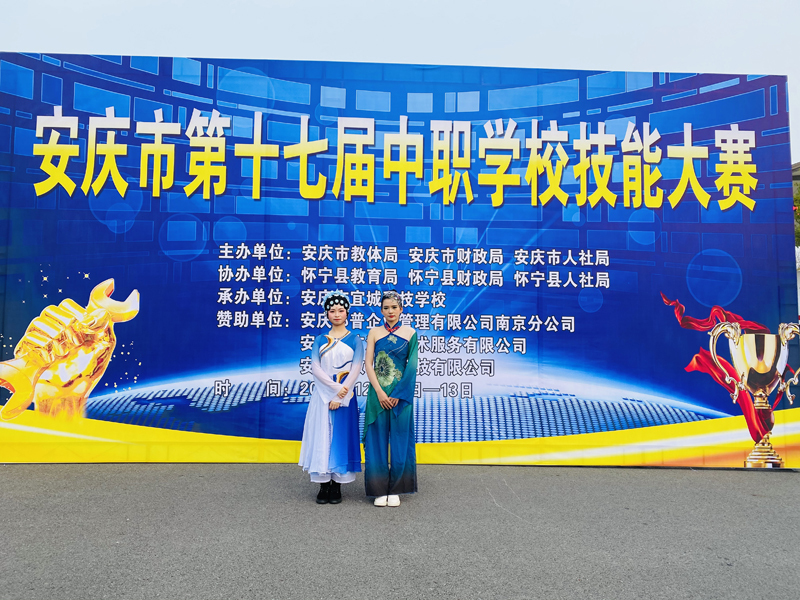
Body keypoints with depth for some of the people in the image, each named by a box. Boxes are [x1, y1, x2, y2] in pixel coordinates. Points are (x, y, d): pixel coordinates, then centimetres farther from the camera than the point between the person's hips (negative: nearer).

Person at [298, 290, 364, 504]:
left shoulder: (355, 340, 3)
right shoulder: (320, 340, 8)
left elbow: (355, 370, -5)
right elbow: (315, 368, -3)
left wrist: (340, 395, -14)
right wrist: (334, 387, -15)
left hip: (345, 396, -1)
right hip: (322, 395, 1)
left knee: (341, 437, 2)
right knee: (321, 437, 1)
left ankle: (337, 487, 11)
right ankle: (323, 486, 10)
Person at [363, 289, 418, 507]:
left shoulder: (410, 333, 3)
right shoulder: (374, 332, 6)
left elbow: (411, 366, -2)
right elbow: (368, 364, 0)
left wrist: (398, 395, -10)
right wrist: (380, 392, -10)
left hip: (401, 395, -1)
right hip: (378, 393, 1)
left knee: (399, 440, 4)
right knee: (377, 440, 3)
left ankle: (395, 490, 16)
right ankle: (380, 490, 14)